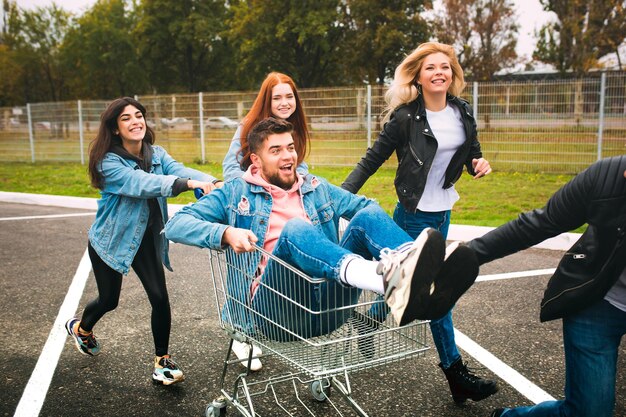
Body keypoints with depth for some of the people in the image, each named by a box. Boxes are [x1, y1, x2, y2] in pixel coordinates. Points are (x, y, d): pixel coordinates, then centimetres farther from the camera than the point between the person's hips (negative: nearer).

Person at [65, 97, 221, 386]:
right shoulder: (109, 162, -21)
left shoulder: (156, 154, -5)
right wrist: (189, 183, -52)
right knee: (109, 300, 13)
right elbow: (141, 183, -38)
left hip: (147, 238, 4)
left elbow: (178, 169, -24)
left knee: (160, 297, -6)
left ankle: (163, 360, 12)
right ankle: (80, 328, 48)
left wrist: (213, 182, -45)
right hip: (111, 240, -3)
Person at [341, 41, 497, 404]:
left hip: (443, 211, 7)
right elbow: (372, 160, -12)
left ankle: (368, 323, 42)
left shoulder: (462, 111, 3)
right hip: (415, 214, -6)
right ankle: (455, 373, 13)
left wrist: (479, 164, -10)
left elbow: (472, 154, 14)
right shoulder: (406, 117, -15)